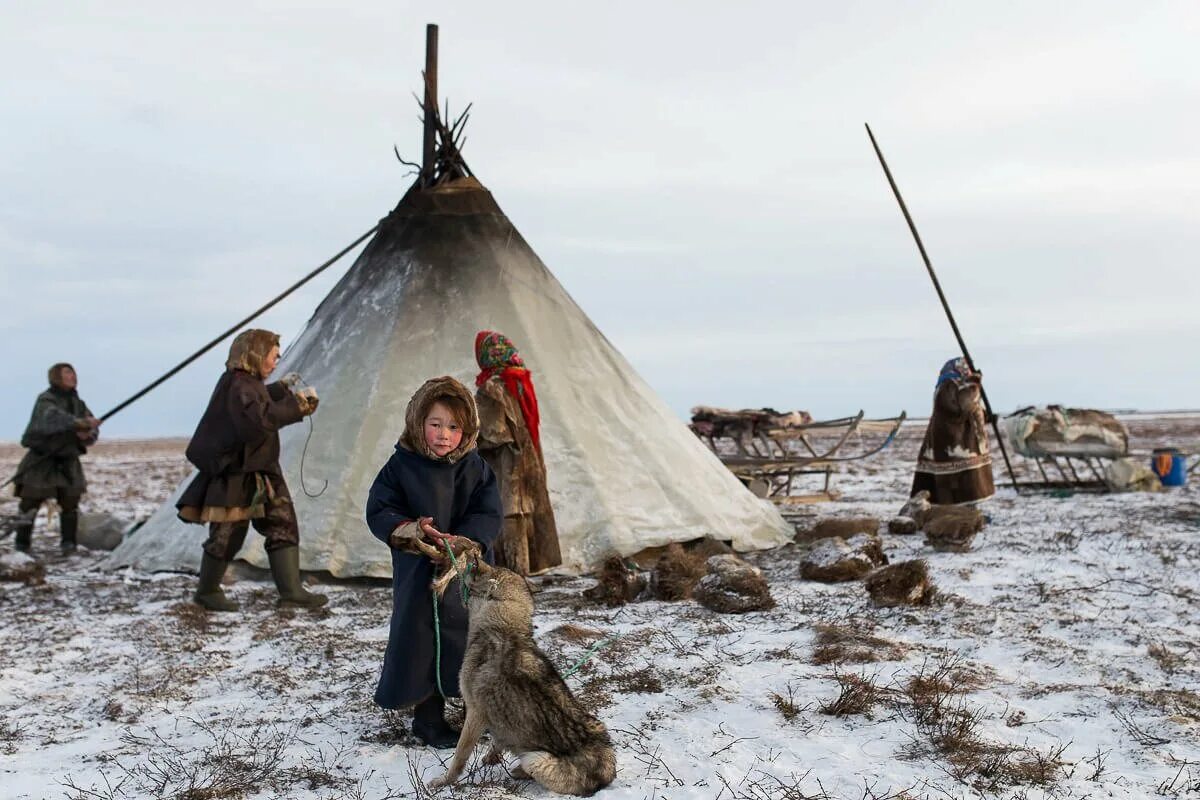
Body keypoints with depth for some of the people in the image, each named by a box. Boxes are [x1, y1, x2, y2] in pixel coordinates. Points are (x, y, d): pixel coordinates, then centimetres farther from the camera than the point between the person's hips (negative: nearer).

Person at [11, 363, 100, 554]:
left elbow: (92, 432, 5)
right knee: (30, 502, -4)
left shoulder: (78, 403, 10)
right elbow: (52, 417, -33)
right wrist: (79, 423, -46)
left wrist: (87, 435, -19)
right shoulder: (45, 400, -9)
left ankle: (68, 543, 5)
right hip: (41, 460, -5)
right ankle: (22, 544, 7)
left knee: (70, 502, -3)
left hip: (67, 461, 5)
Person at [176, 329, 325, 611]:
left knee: (283, 526, 5)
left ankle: (291, 590, 8)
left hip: (261, 472, 10)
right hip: (235, 474, -10)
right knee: (227, 535, 2)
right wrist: (298, 403, -30)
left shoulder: (248, 381, 10)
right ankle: (207, 591, 21)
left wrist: (281, 388, 26)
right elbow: (260, 420, -36)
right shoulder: (238, 385, -20)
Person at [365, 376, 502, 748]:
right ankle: (428, 717, 20)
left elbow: (488, 515, -5)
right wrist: (411, 531, -26)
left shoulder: (475, 467, 0)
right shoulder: (402, 465, -6)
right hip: (419, 574, -2)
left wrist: (463, 541, -24)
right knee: (422, 644, 3)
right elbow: (379, 511, -7)